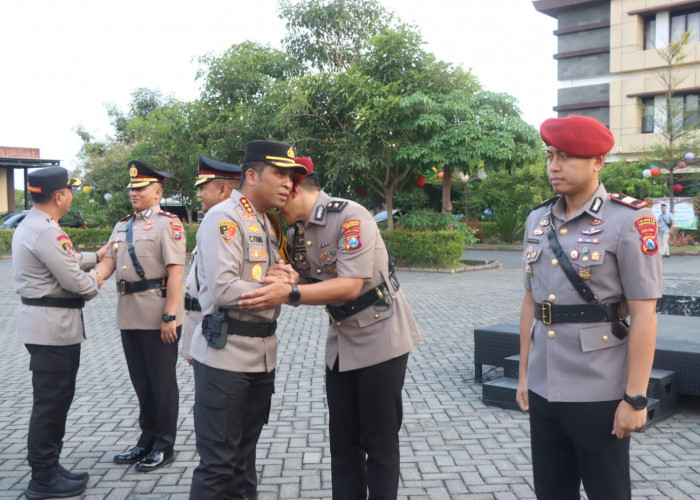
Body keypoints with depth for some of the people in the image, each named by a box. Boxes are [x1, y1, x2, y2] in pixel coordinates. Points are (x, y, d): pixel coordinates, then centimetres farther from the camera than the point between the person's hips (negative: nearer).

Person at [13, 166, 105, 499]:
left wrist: (96, 256, 30)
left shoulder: (31, 225, 13)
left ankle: (48, 468, 28)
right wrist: (95, 281, 0)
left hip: (44, 322, 11)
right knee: (51, 402, -1)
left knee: (53, 399, 17)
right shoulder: (45, 231, -21)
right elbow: (74, 281, -20)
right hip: (52, 325, -11)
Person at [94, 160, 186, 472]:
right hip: (129, 315, 7)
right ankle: (147, 440, 30)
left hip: (157, 318, -7)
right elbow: (108, 261, 9)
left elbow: (175, 272, -15)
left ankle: (164, 447, 16)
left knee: (162, 383, 4)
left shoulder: (168, 223, -8)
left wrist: (170, 317, -21)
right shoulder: (122, 226, 16)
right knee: (141, 382, 16)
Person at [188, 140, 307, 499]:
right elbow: (223, 290, -22)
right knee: (218, 461, -1)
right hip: (225, 356, -8)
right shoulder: (224, 218, -13)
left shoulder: (266, 224, 15)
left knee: (243, 454, 18)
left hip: (261, 357, 9)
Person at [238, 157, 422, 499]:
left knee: (380, 441, 2)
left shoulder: (350, 217, -20)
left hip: (380, 337, -7)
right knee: (342, 439, 11)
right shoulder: (295, 232, 4)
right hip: (341, 341, 7)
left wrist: (290, 294, -36)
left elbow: (350, 286, -28)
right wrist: (278, 288, -12)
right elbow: (306, 286, 8)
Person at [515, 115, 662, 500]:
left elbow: (643, 315, -12)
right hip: (544, 389, 5)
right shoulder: (537, 221, 7)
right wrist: (524, 373, 13)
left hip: (600, 393, -5)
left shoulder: (630, 221, -10)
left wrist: (635, 396, -14)